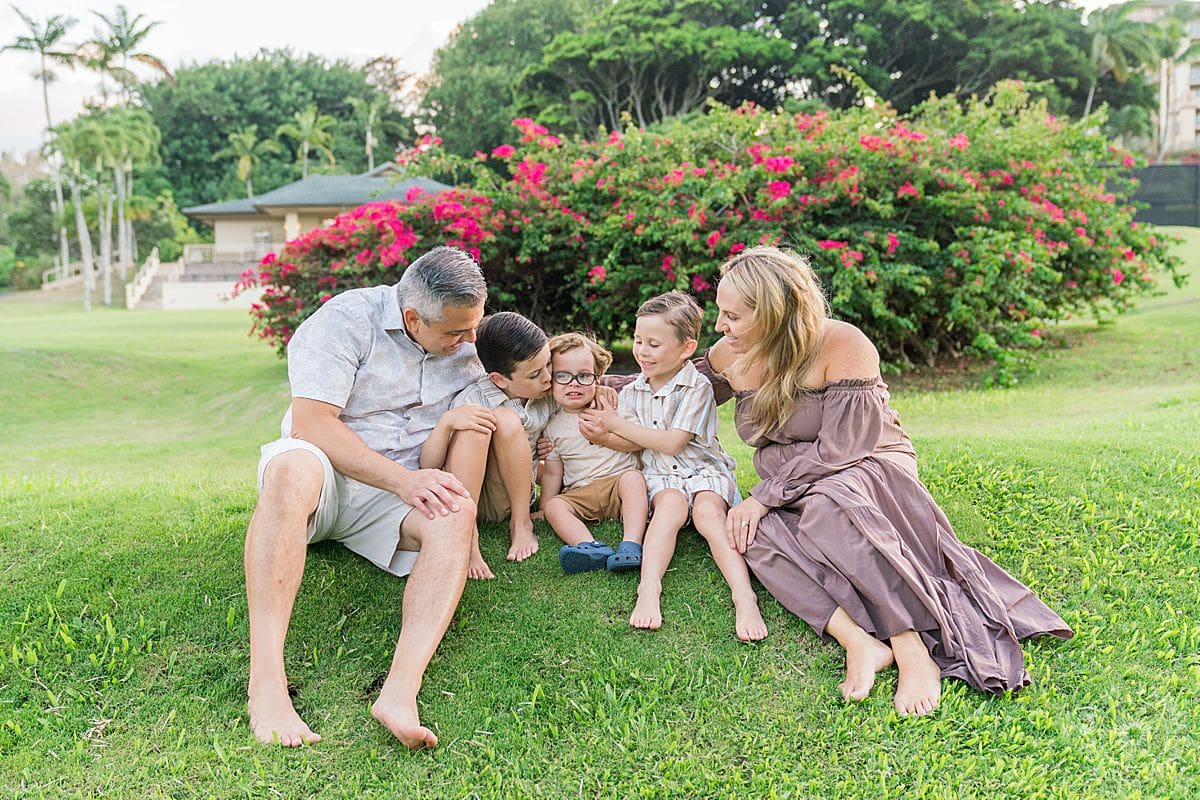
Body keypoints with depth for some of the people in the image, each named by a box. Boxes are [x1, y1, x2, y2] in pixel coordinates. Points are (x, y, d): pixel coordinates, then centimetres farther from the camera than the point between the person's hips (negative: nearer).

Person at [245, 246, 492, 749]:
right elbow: (310, 424, -18)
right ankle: (266, 682, -44)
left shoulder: (465, 344, 7)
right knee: (294, 468, -39)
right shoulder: (347, 320, -10)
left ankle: (402, 689, -47)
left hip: (395, 496, 4)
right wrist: (403, 479, -25)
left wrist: (460, 516, -10)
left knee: (455, 515, -30)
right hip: (327, 472, -3)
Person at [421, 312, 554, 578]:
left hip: (513, 493, 3)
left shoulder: (548, 394, -7)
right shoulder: (472, 402, -21)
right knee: (472, 428, -32)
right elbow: (428, 466, -24)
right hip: (466, 494, -3)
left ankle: (521, 523, -14)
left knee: (506, 419, -25)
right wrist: (447, 421, -42)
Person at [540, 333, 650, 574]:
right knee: (554, 506, -25)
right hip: (580, 495, 2)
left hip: (619, 480, -1)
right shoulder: (553, 427, 8)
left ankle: (632, 544, -45)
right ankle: (592, 546, -49)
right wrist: (544, 507, 6)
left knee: (633, 477, -32)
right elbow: (552, 473, 13)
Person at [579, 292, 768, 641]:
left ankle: (744, 598, -47)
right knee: (671, 504, -32)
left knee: (708, 510, -33)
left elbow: (672, 442, -14)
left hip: (703, 469, -2)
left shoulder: (697, 387, -6)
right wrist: (602, 436, -18)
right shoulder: (631, 392, 12)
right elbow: (635, 444, 4)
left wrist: (617, 424, -10)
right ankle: (649, 589, -49)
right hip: (658, 475, 2)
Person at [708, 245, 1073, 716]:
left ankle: (913, 650, -44)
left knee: (829, 503, -41)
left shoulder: (842, 345, -18)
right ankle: (859, 640, -45)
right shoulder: (729, 356, 0)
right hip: (789, 497, 5)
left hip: (868, 469, -4)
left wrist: (763, 498, -21)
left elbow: (837, 450, -20)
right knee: (757, 536, -31)